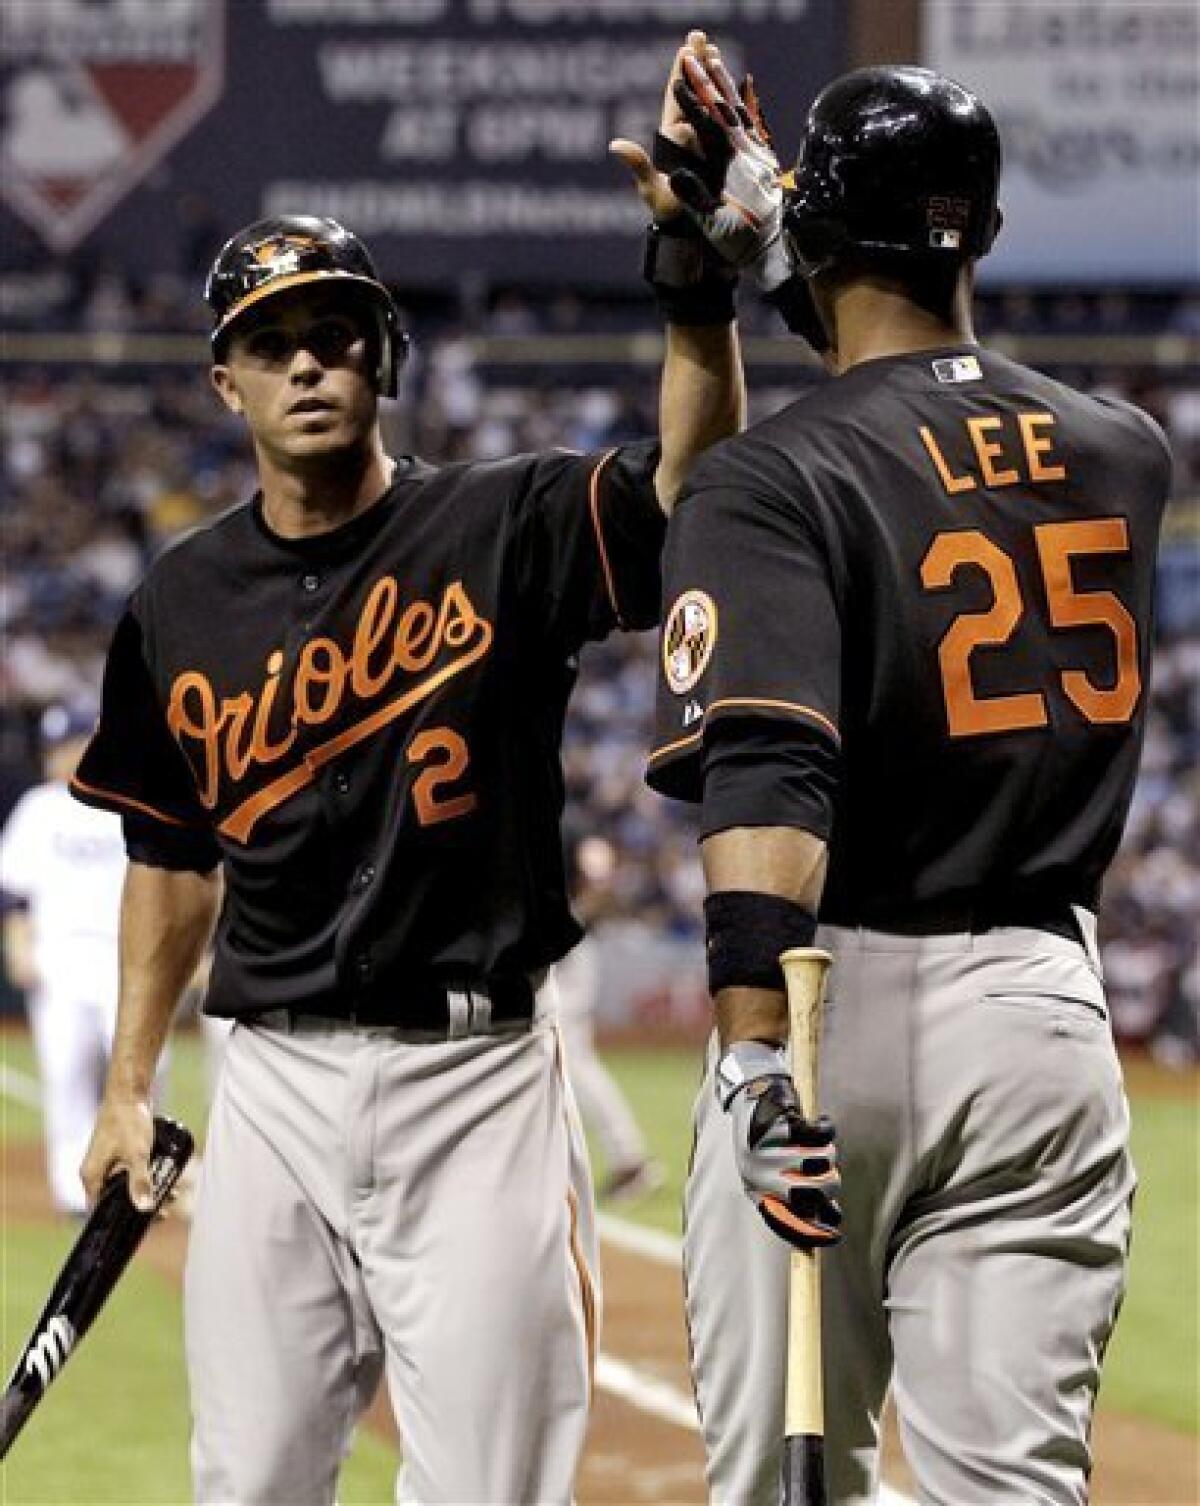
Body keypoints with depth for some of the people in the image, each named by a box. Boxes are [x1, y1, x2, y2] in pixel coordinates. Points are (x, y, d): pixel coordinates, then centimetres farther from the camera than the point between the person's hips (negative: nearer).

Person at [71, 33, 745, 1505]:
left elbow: (689, 488, -22)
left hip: (476, 1079, -3)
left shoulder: (501, 532, -3)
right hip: (275, 1086, 3)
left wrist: (693, 272, -36)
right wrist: (128, 1084, 14)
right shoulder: (180, 605, 8)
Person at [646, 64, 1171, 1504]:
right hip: (1046, 1012, 4)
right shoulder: (1124, 454, 7)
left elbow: (767, 779, -23)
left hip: (846, 1001, -4)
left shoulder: (771, 481, -10)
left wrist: (758, 1055, -30)